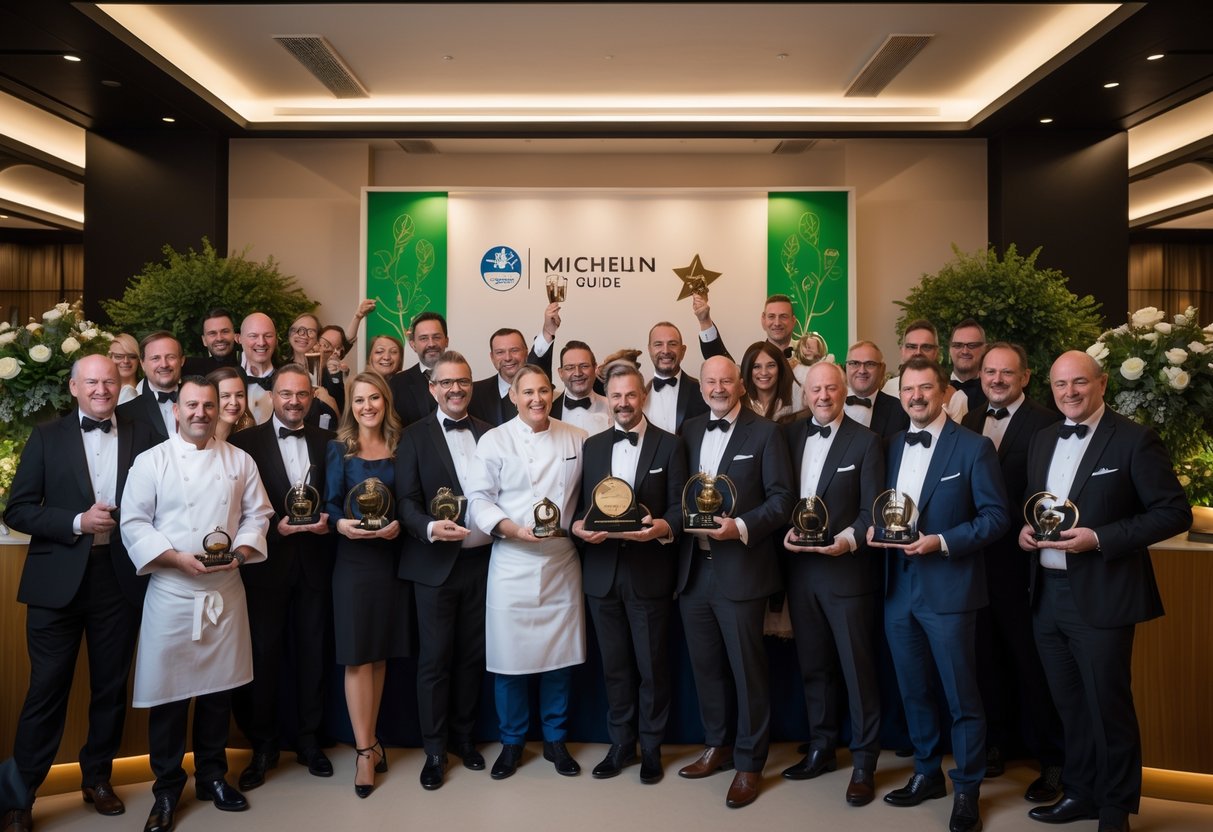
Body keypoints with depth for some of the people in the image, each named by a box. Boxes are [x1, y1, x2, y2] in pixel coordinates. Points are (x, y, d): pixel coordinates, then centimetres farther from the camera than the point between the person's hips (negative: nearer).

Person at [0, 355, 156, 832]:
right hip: (59, 580, -1)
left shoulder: (142, 437, 6)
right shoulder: (46, 437, 3)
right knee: (47, 689, 3)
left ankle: (97, 778, 31)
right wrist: (77, 522, -14)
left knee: (111, 686, 12)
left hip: (120, 578, 2)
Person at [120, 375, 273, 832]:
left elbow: (257, 514, 7)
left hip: (226, 591, 3)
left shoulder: (240, 461, 6)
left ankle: (212, 775, 29)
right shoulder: (151, 461, -2)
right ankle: (167, 789, 21)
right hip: (172, 592, -2)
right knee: (169, 692, 4)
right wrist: (179, 558, -17)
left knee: (219, 686, 12)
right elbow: (134, 523, -6)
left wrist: (240, 552, -10)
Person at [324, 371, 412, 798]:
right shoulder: (339, 449, 0)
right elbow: (331, 504, -4)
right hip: (353, 559, -3)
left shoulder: (399, 447, 6)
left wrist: (398, 524, -14)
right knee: (357, 656, -1)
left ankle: (369, 741, 24)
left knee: (381, 653, 11)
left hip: (392, 557, 3)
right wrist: (341, 524, -25)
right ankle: (365, 750, 7)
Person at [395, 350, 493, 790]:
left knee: (472, 654, 14)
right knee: (435, 658, 5)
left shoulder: (488, 433, 9)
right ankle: (434, 749, 20)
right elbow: (406, 501, -8)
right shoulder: (415, 436, -2)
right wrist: (430, 527, -26)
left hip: (481, 559, 3)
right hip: (436, 562, -3)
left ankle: (463, 735, 31)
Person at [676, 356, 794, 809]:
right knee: (706, 665, 16)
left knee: (747, 668, 4)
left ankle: (749, 763, 19)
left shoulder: (765, 432, -4)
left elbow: (781, 498, -8)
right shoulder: (689, 430, 11)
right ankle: (717, 745, 34)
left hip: (741, 568, -5)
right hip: (693, 567, 5)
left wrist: (741, 527, -21)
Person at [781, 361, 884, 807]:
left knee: (858, 668, 4)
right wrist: (786, 529, -9)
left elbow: (873, 510, -8)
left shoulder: (865, 441, -5)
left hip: (848, 568, -4)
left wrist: (849, 538, -25)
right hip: (799, 567, 5)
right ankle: (821, 749, 31)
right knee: (813, 665, 16)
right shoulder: (790, 434, 7)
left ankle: (863, 762, 18)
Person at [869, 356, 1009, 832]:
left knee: (960, 696, 5)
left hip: (948, 588, -5)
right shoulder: (892, 446, 11)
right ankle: (927, 774, 32)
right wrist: (876, 527, -5)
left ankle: (967, 788, 21)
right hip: (899, 587, 6)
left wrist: (942, 542, -19)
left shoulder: (974, 448, -6)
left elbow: (996, 516, -9)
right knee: (913, 691, 16)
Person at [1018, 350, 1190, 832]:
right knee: (1069, 705, 17)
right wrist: (1025, 530, -3)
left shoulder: (1133, 440, -8)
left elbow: (1175, 513, -12)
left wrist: (1099, 538, -20)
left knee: (1108, 707, 6)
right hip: (1048, 594, 6)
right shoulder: (1042, 441, 11)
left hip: (1100, 595, -6)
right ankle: (1080, 792, 34)